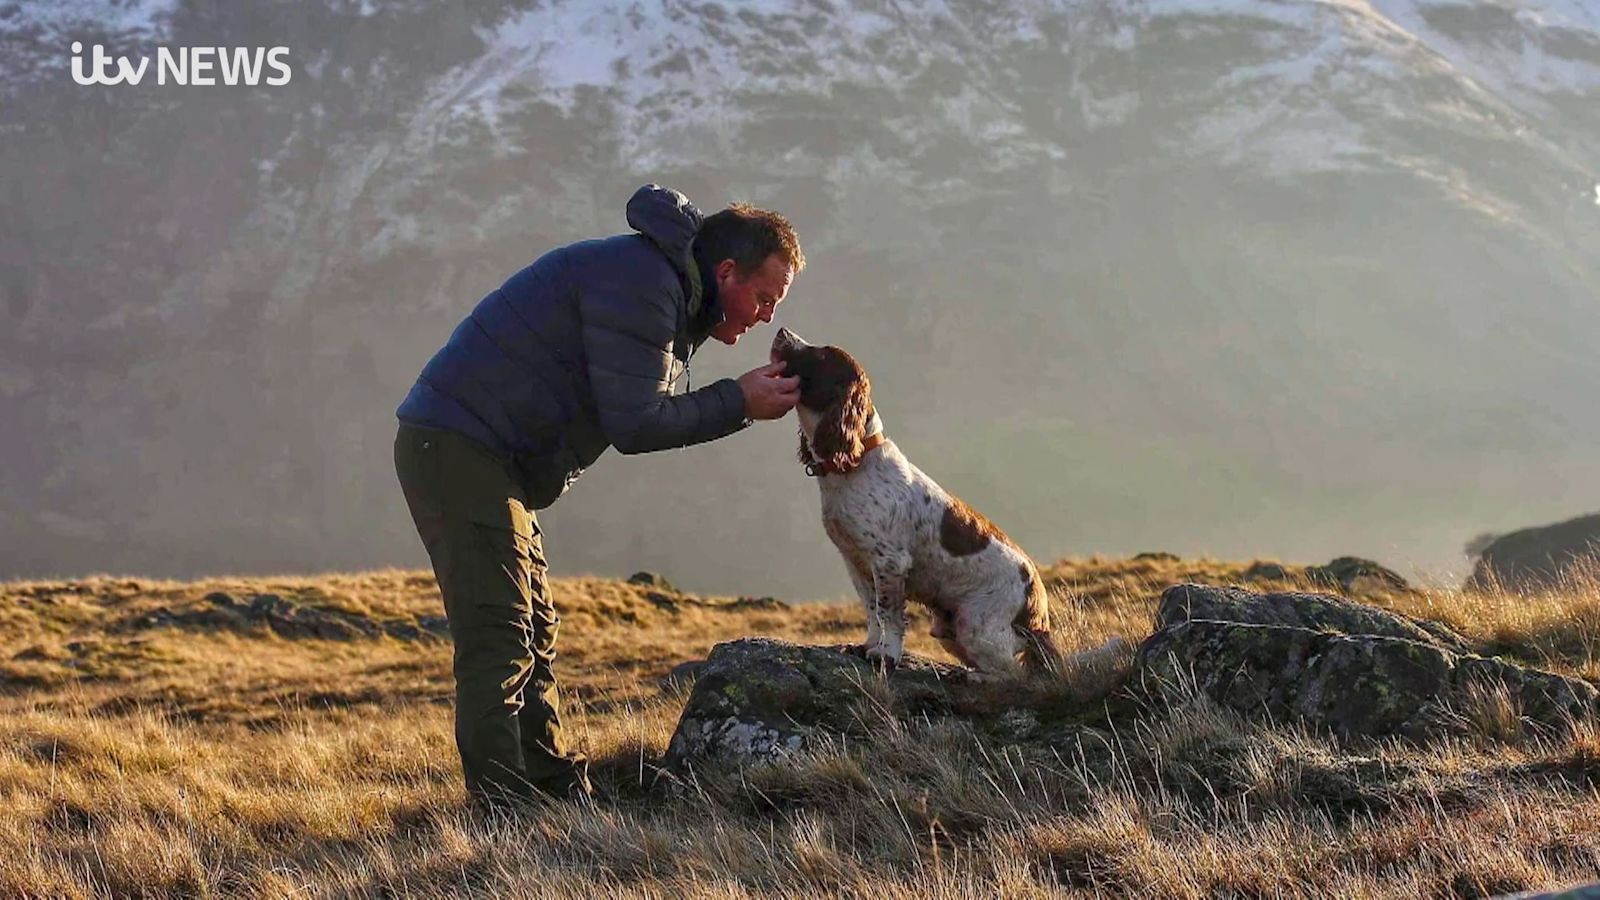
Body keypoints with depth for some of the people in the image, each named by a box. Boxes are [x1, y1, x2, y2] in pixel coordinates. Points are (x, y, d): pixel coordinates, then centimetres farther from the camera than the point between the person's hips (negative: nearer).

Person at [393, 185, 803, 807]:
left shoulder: (668, 289, 18)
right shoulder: (639, 283, -16)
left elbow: (645, 409, 14)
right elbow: (635, 425, -19)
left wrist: (745, 399, 2)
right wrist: (739, 402, -11)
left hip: (482, 458, 11)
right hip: (458, 446, -11)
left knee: (532, 637, 14)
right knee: (496, 638, -15)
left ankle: (561, 795, 20)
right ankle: (505, 813, -17)